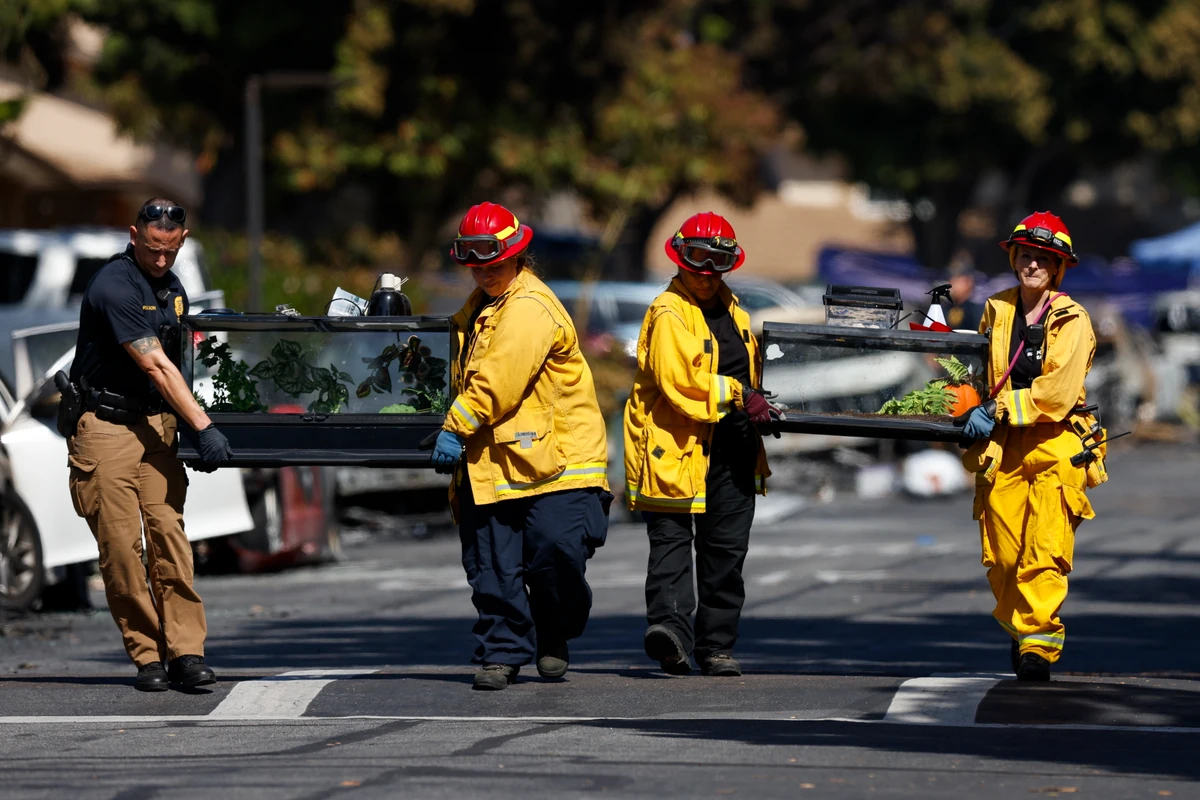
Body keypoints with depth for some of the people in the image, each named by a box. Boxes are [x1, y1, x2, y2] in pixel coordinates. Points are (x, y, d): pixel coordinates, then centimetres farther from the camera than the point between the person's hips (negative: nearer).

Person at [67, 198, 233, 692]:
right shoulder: (113, 288, -16)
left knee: (169, 533, -6)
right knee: (121, 545, -6)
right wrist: (203, 426, -22)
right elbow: (156, 366, -20)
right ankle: (146, 655, 1)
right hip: (106, 426, -6)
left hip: (156, 423, 6)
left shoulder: (172, 288, 11)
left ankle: (185, 651, -9)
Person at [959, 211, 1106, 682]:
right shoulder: (996, 311, 12)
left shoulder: (1071, 320, -2)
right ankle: (1020, 631, 21)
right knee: (1001, 555, 1)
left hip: (1056, 447, -4)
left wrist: (1000, 411, -15)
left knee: (1045, 553, -14)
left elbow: (1058, 391, -12)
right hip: (1002, 448, 4)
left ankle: (1038, 645, -11)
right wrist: (977, 411, 12)